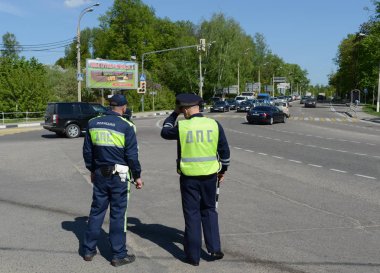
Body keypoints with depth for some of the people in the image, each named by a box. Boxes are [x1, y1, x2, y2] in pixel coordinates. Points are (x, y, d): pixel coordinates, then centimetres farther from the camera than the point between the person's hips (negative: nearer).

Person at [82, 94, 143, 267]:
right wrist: (137, 176, 1)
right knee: (118, 215, 4)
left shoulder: (93, 123, 3)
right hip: (119, 176, -4)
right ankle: (119, 255, 14)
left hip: (100, 174, 4)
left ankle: (89, 250, 26)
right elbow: (132, 155, -10)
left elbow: (87, 151, 9)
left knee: (96, 211, 16)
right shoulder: (126, 126, -11)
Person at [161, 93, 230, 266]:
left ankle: (193, 256, 17)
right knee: (209, 210, 19)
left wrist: (174, 114, 16)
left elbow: (165, 132, 11)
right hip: (210, 175, 2)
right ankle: (214, 249, 19)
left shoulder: (181, 126, -10)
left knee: (192, 214, 9)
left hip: (189, 177, -2)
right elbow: (224, 151, 2)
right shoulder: (214, 124, -4)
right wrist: (223, 170, 16)